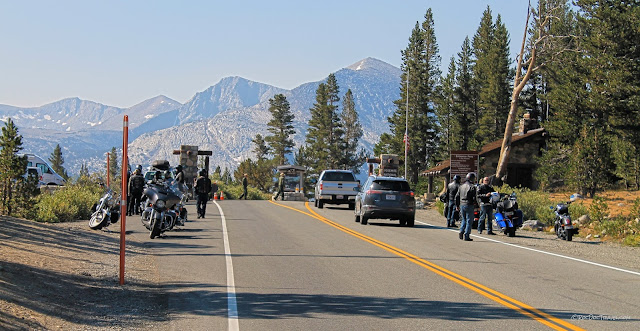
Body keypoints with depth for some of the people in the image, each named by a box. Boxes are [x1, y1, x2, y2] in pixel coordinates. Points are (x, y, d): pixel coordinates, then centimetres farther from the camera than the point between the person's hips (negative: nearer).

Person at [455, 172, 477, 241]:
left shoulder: (461, 186, 10)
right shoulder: (472, 187, -11)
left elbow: (457, 197, 12)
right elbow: (474, 198, -15)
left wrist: (457, 205, 20)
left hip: (462, 205, 6)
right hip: (469, 205, -6)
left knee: (464, 219, 21)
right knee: (469, 221, 0)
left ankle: (461, 232, 7)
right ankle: (466, 236, -2)